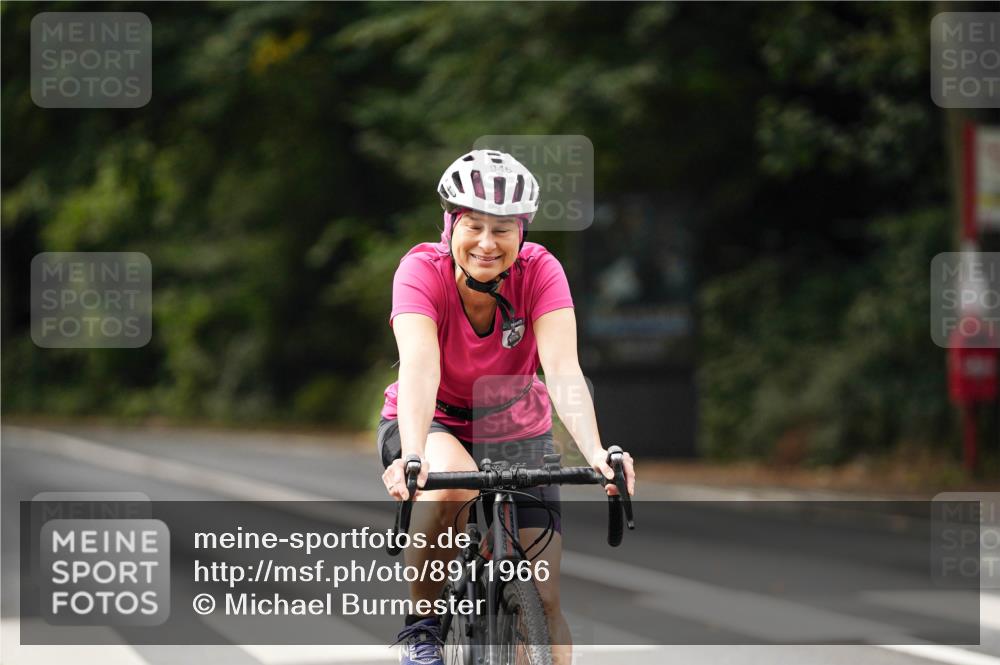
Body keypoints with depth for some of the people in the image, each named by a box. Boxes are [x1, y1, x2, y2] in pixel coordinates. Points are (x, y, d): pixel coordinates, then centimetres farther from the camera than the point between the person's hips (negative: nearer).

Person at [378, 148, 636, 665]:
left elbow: (562, 369, -32)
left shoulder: (539, 271, -20)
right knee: (452, 487, -37)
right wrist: (412, 456, -56)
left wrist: (595, 453, -49)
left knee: (544, 598, -9)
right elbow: (419, 369, -39)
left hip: (517, 432, 2)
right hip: (432, 425, -2)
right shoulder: (422, 270, -24)